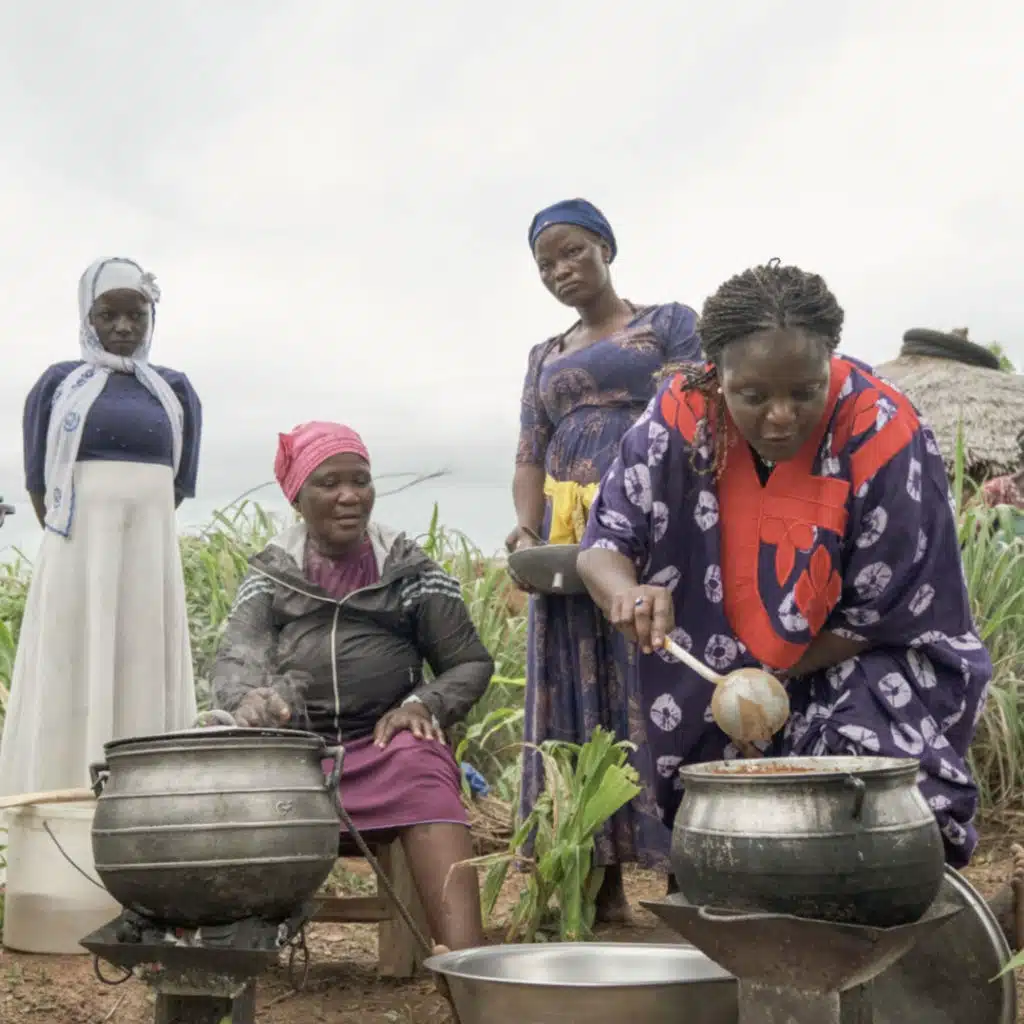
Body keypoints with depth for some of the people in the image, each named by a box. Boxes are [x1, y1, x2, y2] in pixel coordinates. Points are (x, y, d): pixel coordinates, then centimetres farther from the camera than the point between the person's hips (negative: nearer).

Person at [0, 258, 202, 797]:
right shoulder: (57, 384, 5)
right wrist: (76, 542, 9)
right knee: (70, 685, -4)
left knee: (144, 682, 1)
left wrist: (133, 536, 11)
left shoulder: (176, 392, 10)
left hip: (149, 555, 2)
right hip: (77, 556, -2)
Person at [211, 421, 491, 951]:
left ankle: (467, 964, -47)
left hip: (385, 738, -1)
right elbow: (233, 661, -2)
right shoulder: (270, 575, 11)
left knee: (421, 772, -35)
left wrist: (425, 704, -10)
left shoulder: (410, 570, 9)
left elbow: (471, 662, 12)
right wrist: (247, 698, -28)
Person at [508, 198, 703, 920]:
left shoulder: (669, 323, 8)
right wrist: (527, 532, -3)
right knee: (578, 701, 2)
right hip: (567, 543, 5)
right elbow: (529, 457, 17)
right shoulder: (545, 357, 23)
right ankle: (602, 883, 6)